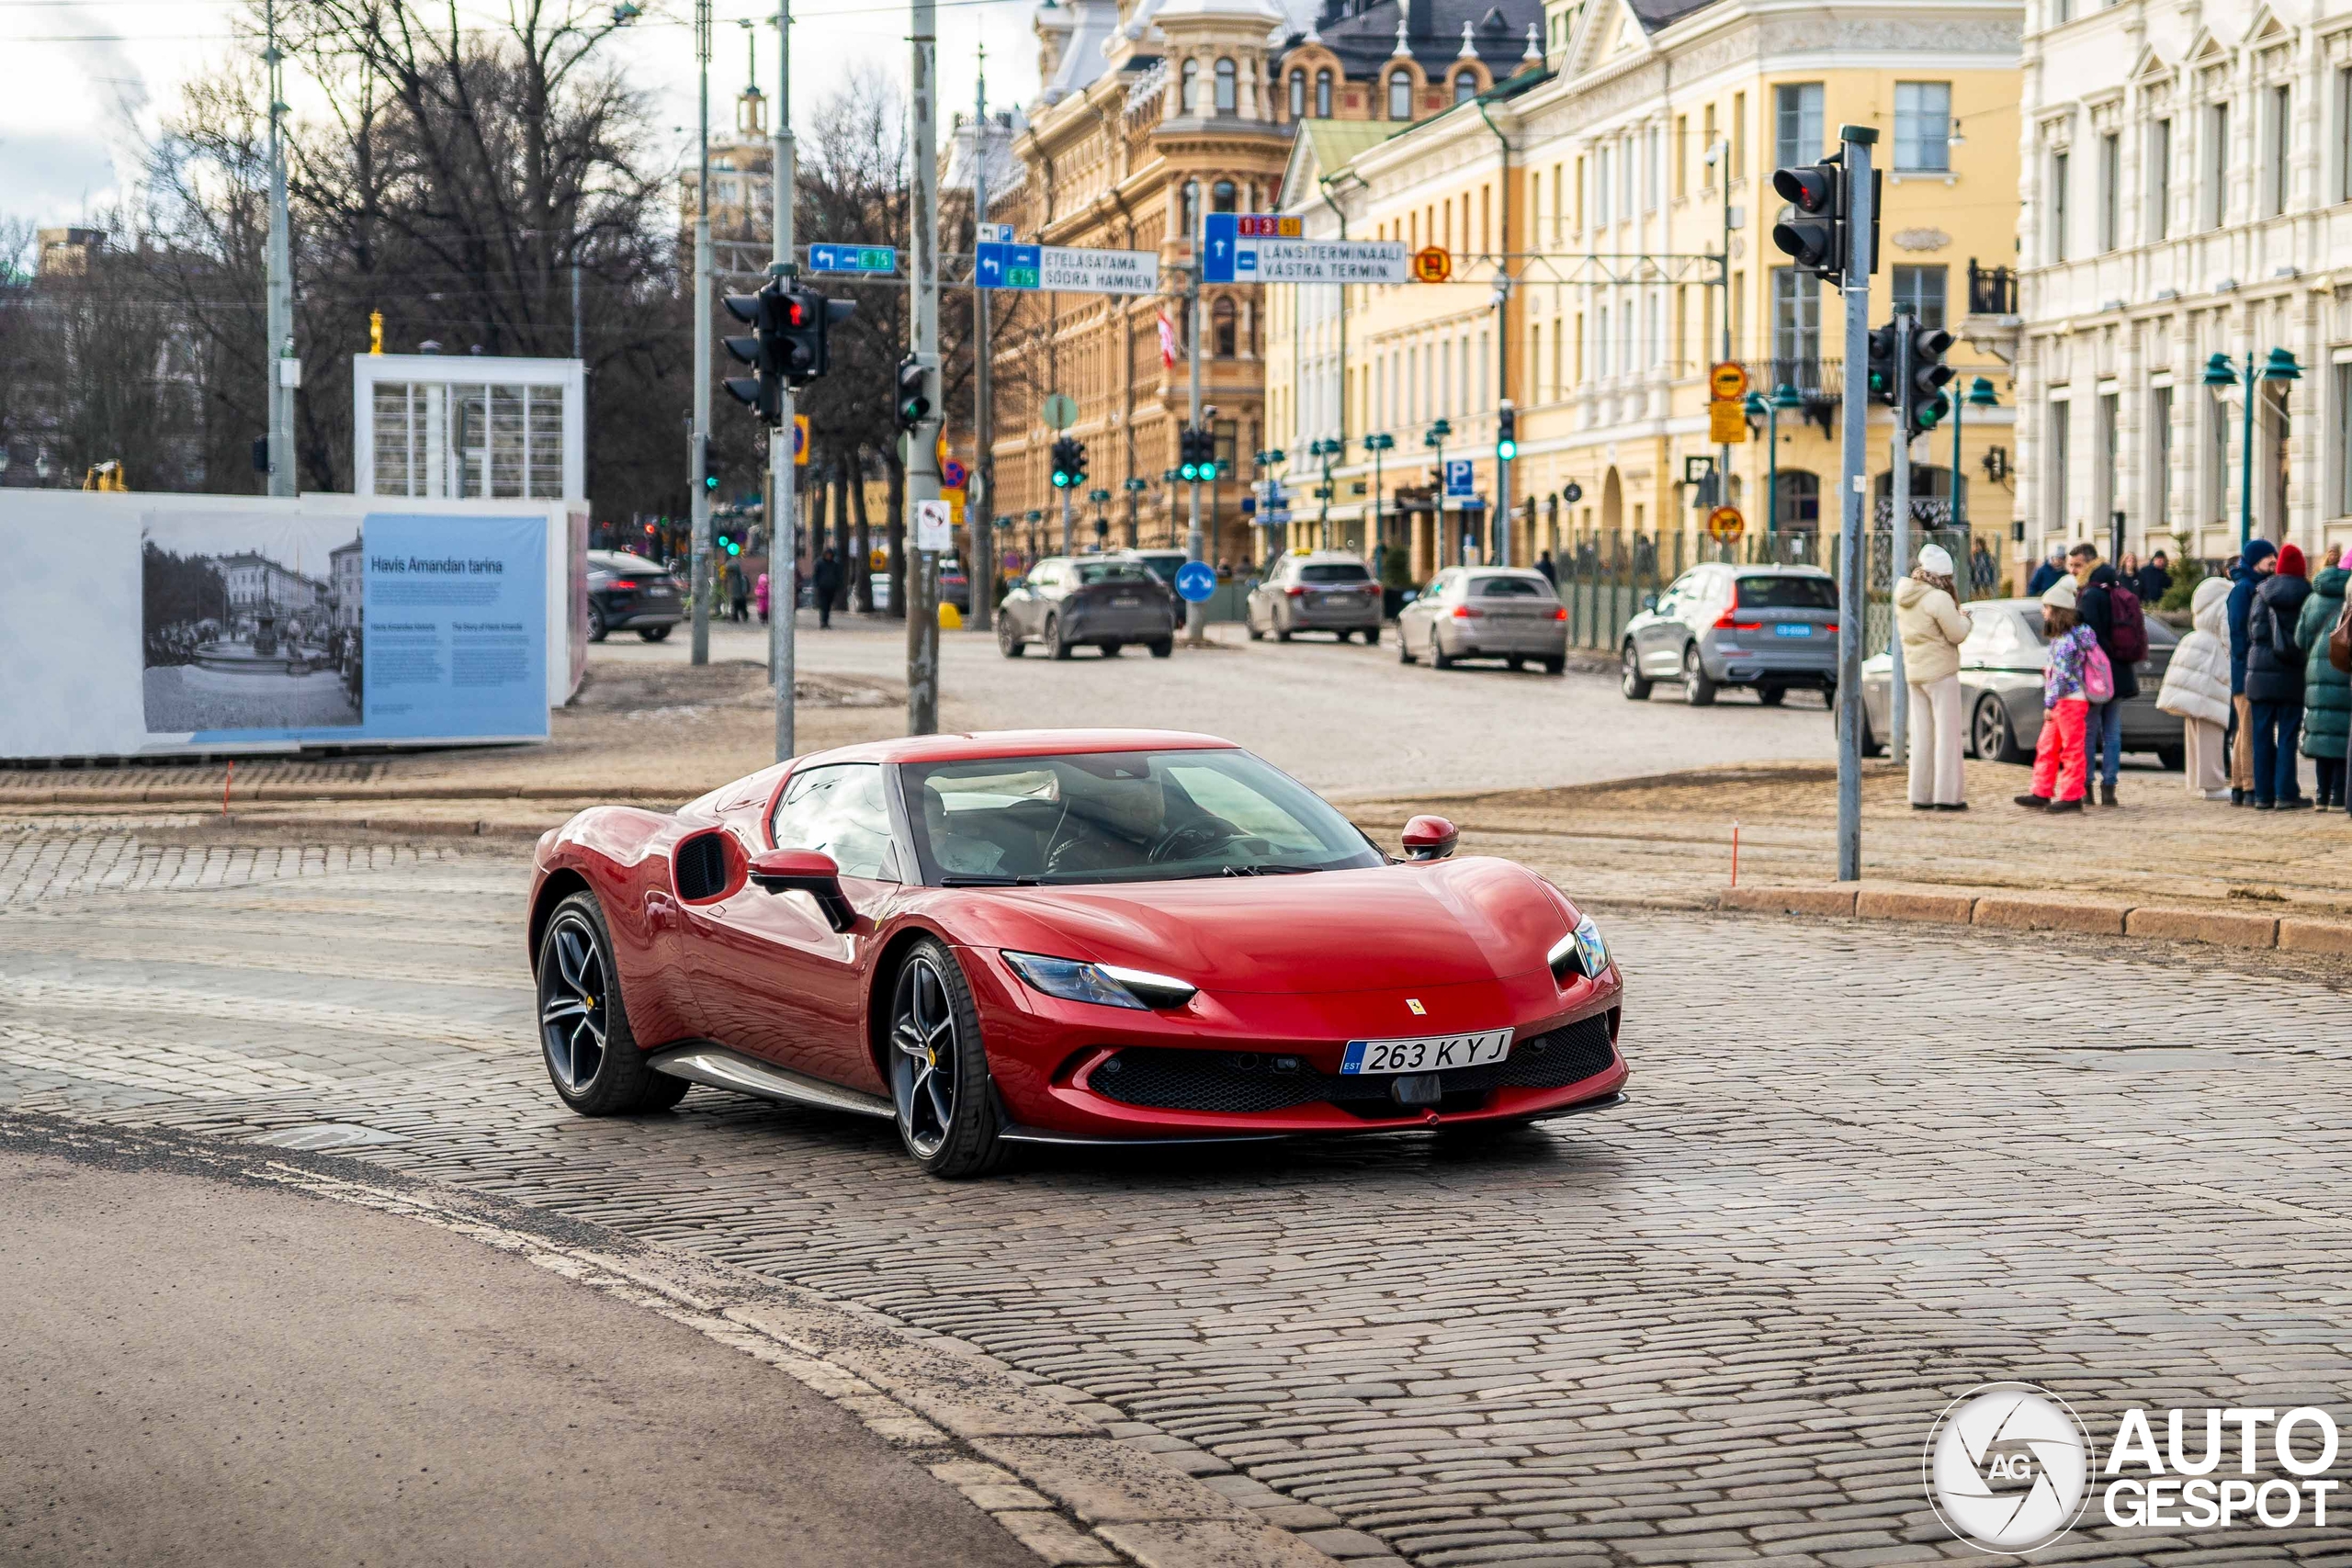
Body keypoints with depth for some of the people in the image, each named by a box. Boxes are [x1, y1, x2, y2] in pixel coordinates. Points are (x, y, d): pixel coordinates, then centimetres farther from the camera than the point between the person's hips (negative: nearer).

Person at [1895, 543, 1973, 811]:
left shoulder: (1904, 599, 8)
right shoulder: (1938, 599, -18)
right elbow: (1957, 634, -17)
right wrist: (1964, 618, 4)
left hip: (1914, 673, 8)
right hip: (1940, 671, -8)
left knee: (1921, 734, 11)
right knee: (1947, 734, -3)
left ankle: (1920, 795, 12)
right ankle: (1946, 796, -5)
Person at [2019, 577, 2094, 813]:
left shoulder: (2066, 640, -17)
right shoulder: (2060, 637, 15)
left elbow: (2061, 676, -21)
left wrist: (2050, 704, -21)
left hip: (2070, 700, -11)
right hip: (2061, 702, 11)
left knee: (2071, 749, -4)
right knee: (2046, 748, 12)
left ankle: (2071, 797, -1)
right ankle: (2042, 793, 16)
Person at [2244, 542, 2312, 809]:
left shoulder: (2262, 595, 4)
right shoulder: (2307, 596, -1)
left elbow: (2250, 636, 5)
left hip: (2261, 674, 2)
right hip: (2292, 675, -1)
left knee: (2262, 736, 5)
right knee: (2288, 735, 1)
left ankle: (2263, 795, 5)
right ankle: (2285, 794, -2)